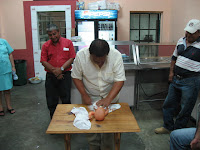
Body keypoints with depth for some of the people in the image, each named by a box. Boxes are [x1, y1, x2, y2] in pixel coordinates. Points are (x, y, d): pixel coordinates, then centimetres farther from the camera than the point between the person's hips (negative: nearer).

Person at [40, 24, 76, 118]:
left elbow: (71, 58, -3)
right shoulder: (45, 45, 7)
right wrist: (54, 71, -12)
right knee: (51, 101, 9)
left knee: (66, 100, 3)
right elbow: (43, 61, 0)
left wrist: (61, 69, -14)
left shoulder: (68, 42, 2)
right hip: (50, 76, 2)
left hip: (65, 75, -2)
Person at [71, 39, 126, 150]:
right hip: (90, 98, 1)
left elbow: (120, 80, -22)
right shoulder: (81, 55, -22)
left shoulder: (116, 55, -24)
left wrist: (108, 99, -30)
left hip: (110, 96, 0)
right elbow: (76, 77, -10)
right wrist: (84, 95, -16)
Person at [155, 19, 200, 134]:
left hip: (190, 81, -6)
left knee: (185, 109, 7)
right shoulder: (181, 41, 7)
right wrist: (171, 72, 10)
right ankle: (168, 127, 34)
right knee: (168, 104, 16)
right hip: (175, 79, 7)